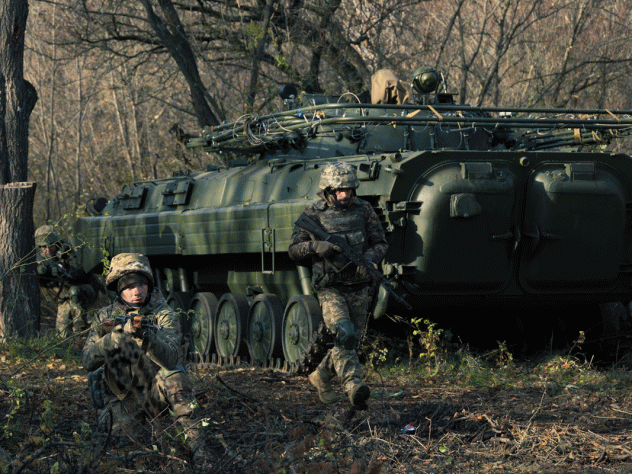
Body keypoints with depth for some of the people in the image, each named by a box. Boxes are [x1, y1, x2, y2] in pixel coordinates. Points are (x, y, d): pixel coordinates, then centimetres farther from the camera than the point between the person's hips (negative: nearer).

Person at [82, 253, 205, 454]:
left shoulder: (163, 315, -12)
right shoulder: (105, 317, -4)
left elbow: (171, 358, -29)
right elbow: (88, 362, -13)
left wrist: (146, 337, -47)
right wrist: (111, 339, -32)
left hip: (155, 391, -2)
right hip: (122, 398, 2)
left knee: (172, 374, -33)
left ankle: (195, 442, -24)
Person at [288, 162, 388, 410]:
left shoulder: (363, 209, 2)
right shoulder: (314, 213, -5)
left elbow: (381, 243, 5)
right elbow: (293, 249, -1)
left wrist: (369, 258, -17)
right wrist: (316, 246, -22)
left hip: (358, 289, 4)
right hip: (330, 289, -4)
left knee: (353, 341, 12)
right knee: (344, 334, -25)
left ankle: (321, 376, 34)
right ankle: (353, 385, -32)